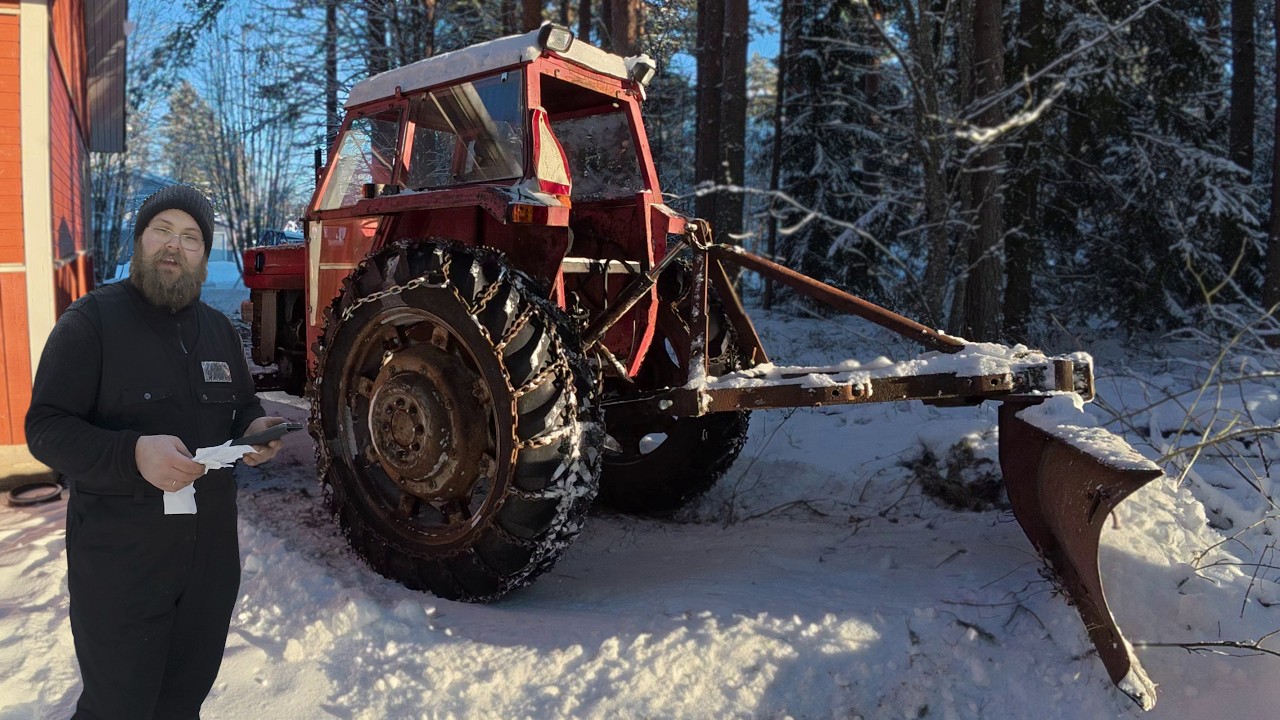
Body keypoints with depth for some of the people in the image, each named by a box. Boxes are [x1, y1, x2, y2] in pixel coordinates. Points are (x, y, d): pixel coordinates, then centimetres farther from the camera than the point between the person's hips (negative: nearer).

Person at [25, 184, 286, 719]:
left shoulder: (219, 328, 10)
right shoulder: (92, 319, -9)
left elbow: (244, 405, 23)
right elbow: (46, 429, -13)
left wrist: (256, 428, -2)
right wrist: (133, 454, -31)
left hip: (213, 551, 6)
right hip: (121, 559, -5)